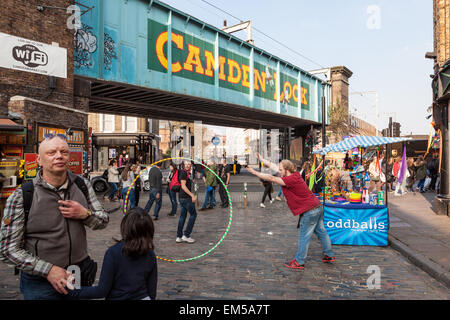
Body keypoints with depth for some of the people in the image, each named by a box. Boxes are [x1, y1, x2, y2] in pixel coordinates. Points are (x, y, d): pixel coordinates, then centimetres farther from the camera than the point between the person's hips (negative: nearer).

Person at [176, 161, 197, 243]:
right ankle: (186, 235, 0)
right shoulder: (183, 172, -13)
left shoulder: (188, 173, 17)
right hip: (186, 197, -10)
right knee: (193, 214, -3)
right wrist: (192, 195, -24)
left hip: (183, 197, 10)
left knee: (183, 216, 10)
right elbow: (183, 186, -20)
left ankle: (179, 237, 14)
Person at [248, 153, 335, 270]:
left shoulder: (291, 179, -22)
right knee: (321, 232, 20)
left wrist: (255, 173, -18)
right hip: (317, 207, 10)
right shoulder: (295, 174, 5)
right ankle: (329, 255, 33)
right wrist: (261, 159, 14)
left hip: (309, 211, -10)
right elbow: (273, 166, 11)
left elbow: (272, 178, -24)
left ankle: (299, 262, 10)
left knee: (304, 237, 0)